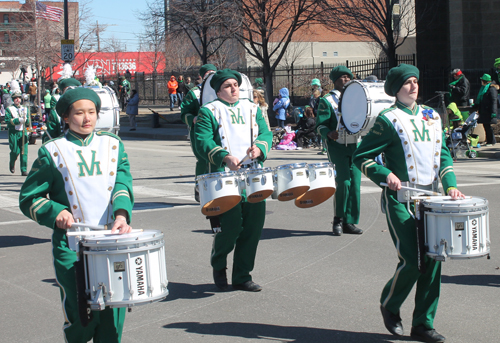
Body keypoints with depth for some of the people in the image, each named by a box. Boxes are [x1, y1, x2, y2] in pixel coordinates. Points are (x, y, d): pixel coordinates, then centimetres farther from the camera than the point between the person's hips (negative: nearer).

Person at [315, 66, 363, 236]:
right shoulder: (327, 100, 4)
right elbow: (320, 124, -3)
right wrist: (329, 133, -23)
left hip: (354, 145, 5)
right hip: (337, 146, -5)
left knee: (354, 183, 0)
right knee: (343, 182, -14)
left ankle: (349, 222, 8)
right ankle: (338, 220, 0)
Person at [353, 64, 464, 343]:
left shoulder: (432, 116, 14)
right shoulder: (388, 120, -5)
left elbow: (443, 154, 17)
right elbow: (362, 157, -3)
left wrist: (450, 184, 3)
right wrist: (385, 174, -17)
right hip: (400, 198, -6)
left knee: (432, 259, 2)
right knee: (412, 260, -11)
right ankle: (389, 305, 17)